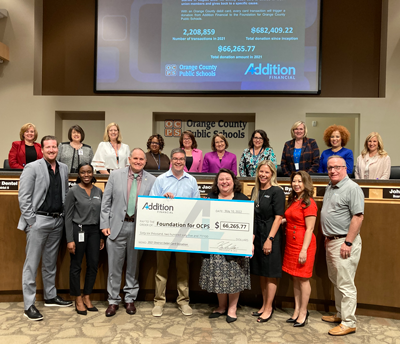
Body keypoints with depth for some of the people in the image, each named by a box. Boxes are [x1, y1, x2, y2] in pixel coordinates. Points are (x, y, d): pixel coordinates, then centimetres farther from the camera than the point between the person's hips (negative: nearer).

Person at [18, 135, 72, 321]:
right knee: (31, 264, 2)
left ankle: (50, 296, 30)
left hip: (57, 221, 6)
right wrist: (30, 221, -12)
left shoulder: (63, 168, 9)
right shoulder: (32, 168, -6)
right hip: (38, 221, -5)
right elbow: (23, 196, -9)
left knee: (50, 263, 17)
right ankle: (29, 305, 11)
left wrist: (65, 216, 7)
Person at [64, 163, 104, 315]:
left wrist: (102, 236, 9)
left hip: (94, 231, 4)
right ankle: (78, 300, 21)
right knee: (76, 266, 6)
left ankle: (87, 297, 24)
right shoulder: (73, 191, -5)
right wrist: (70, 240, -11)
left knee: (93, 265, 7)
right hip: (78, 230, -4)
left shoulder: (98, 191, 8)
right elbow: (68, 217, -6)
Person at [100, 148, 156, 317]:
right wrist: (105, 224, -1)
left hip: (139, 227, 0)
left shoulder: (151, 180, 0)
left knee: (133, 266, 12)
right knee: (114, 266, 7)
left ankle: (130, 299, 28)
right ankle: (113, 301, 23)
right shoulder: (115, 175, 2)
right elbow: (106, 202, 3)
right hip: (117, 225, 0)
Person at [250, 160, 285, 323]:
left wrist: (270, 239, -17)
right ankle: (264, 305, 29)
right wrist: (251, 238, 8)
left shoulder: (276, 191, -10)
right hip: (256, 235, 7)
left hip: (270, 236, -6)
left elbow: (278, 217, -13)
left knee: (271, 273, 4)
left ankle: (269, 308, 17)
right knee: (261, 272, 15)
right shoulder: (255, 190, 10)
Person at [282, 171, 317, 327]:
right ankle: (297, 310, 26)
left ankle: (303, 312, 17)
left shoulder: (308, 203, -13)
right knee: (295, 278, 14)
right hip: (291, 244, 8)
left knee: (303, 279, 3)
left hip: (303, 244, -8)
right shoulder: (293, 201, 11)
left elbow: (309, 229, -16)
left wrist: (304, 250, -19)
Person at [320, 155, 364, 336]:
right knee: (336, 281, 18)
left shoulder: (352, 188, -14)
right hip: (331, 241, 9)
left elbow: (358, 216, -20)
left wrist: (348, 243, -21)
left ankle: (348, 323, 11)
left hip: (344, 242, -9)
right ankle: (340, 314, 32)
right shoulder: (330, 187, 13)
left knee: (345, 284, -1)